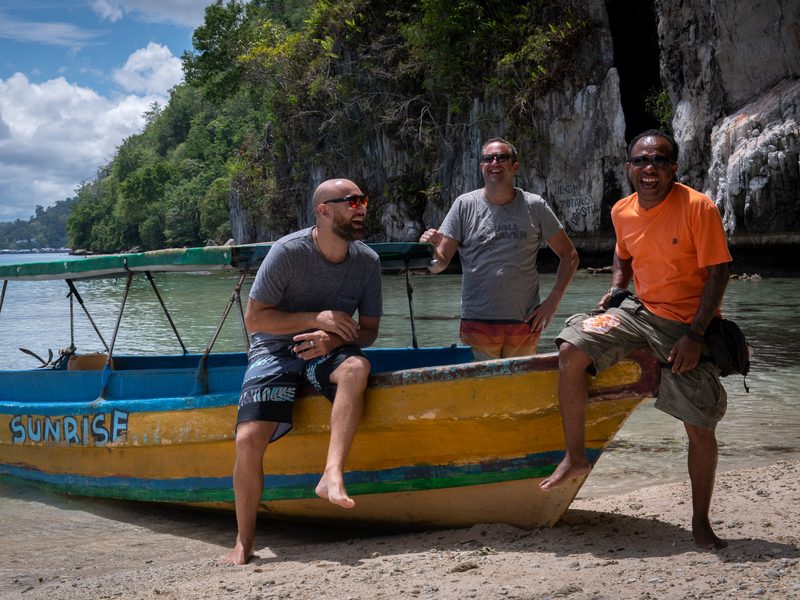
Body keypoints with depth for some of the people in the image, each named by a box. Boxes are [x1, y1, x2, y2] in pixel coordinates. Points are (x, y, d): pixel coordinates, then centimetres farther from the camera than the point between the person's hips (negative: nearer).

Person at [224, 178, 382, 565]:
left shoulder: (367, 261, -3)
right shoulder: (288, 251, -15)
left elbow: (368, 330, 3)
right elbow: (254, 319, -12)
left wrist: (333, 339, -19)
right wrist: (315, 319, -21)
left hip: (326, 352, 2)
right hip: (275, 349, -2)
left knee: (356, 368, -34)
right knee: (249, 440, -20)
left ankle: (332, 474, -43)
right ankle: (244, 542, -1)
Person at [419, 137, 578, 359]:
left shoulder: (534, 206, 4)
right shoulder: (465, 205, 2)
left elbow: (569, 255, 9)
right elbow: (439, 264, 0)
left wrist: (553, 300, -1)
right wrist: (432, 249, -23)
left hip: (525, 323, 1)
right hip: (477, 324, -1)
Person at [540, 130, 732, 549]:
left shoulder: (698, 208, -16)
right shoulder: (623, 212, 1)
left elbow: (717, 274, -16)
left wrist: (694, 335, -21)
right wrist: (617, 288, 1)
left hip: (688, 326, -4)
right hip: (640, 311, 4)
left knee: (700, 430, -3)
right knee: (570, 351, -17)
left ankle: (701, 523, 16)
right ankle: (574, 457, -3)